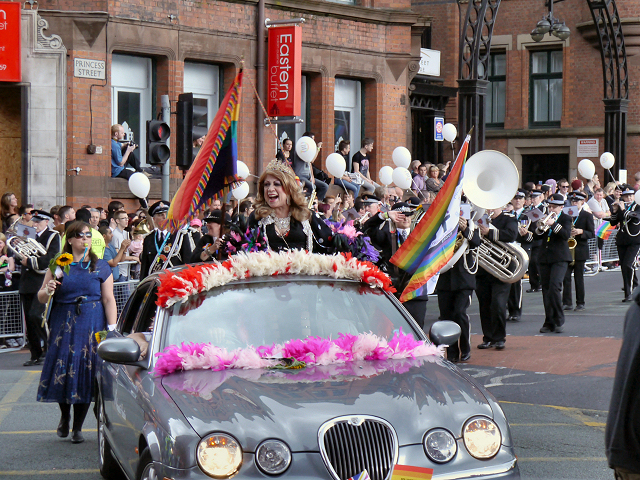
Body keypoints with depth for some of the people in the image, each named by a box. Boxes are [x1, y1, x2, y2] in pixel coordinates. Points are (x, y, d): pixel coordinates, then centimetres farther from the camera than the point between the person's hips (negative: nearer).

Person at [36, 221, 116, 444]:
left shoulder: (101, 267, 7)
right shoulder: (58, 265, 7)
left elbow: (109, 300, 3)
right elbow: (41, 297, 9)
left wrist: (112, 329, -7)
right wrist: (48, 290, -15)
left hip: (92, 325, 0)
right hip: (63, 323, 0)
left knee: (86, 373, -2)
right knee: (62, 370, -3)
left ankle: (78, 427, 9)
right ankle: (64, 415, 25)